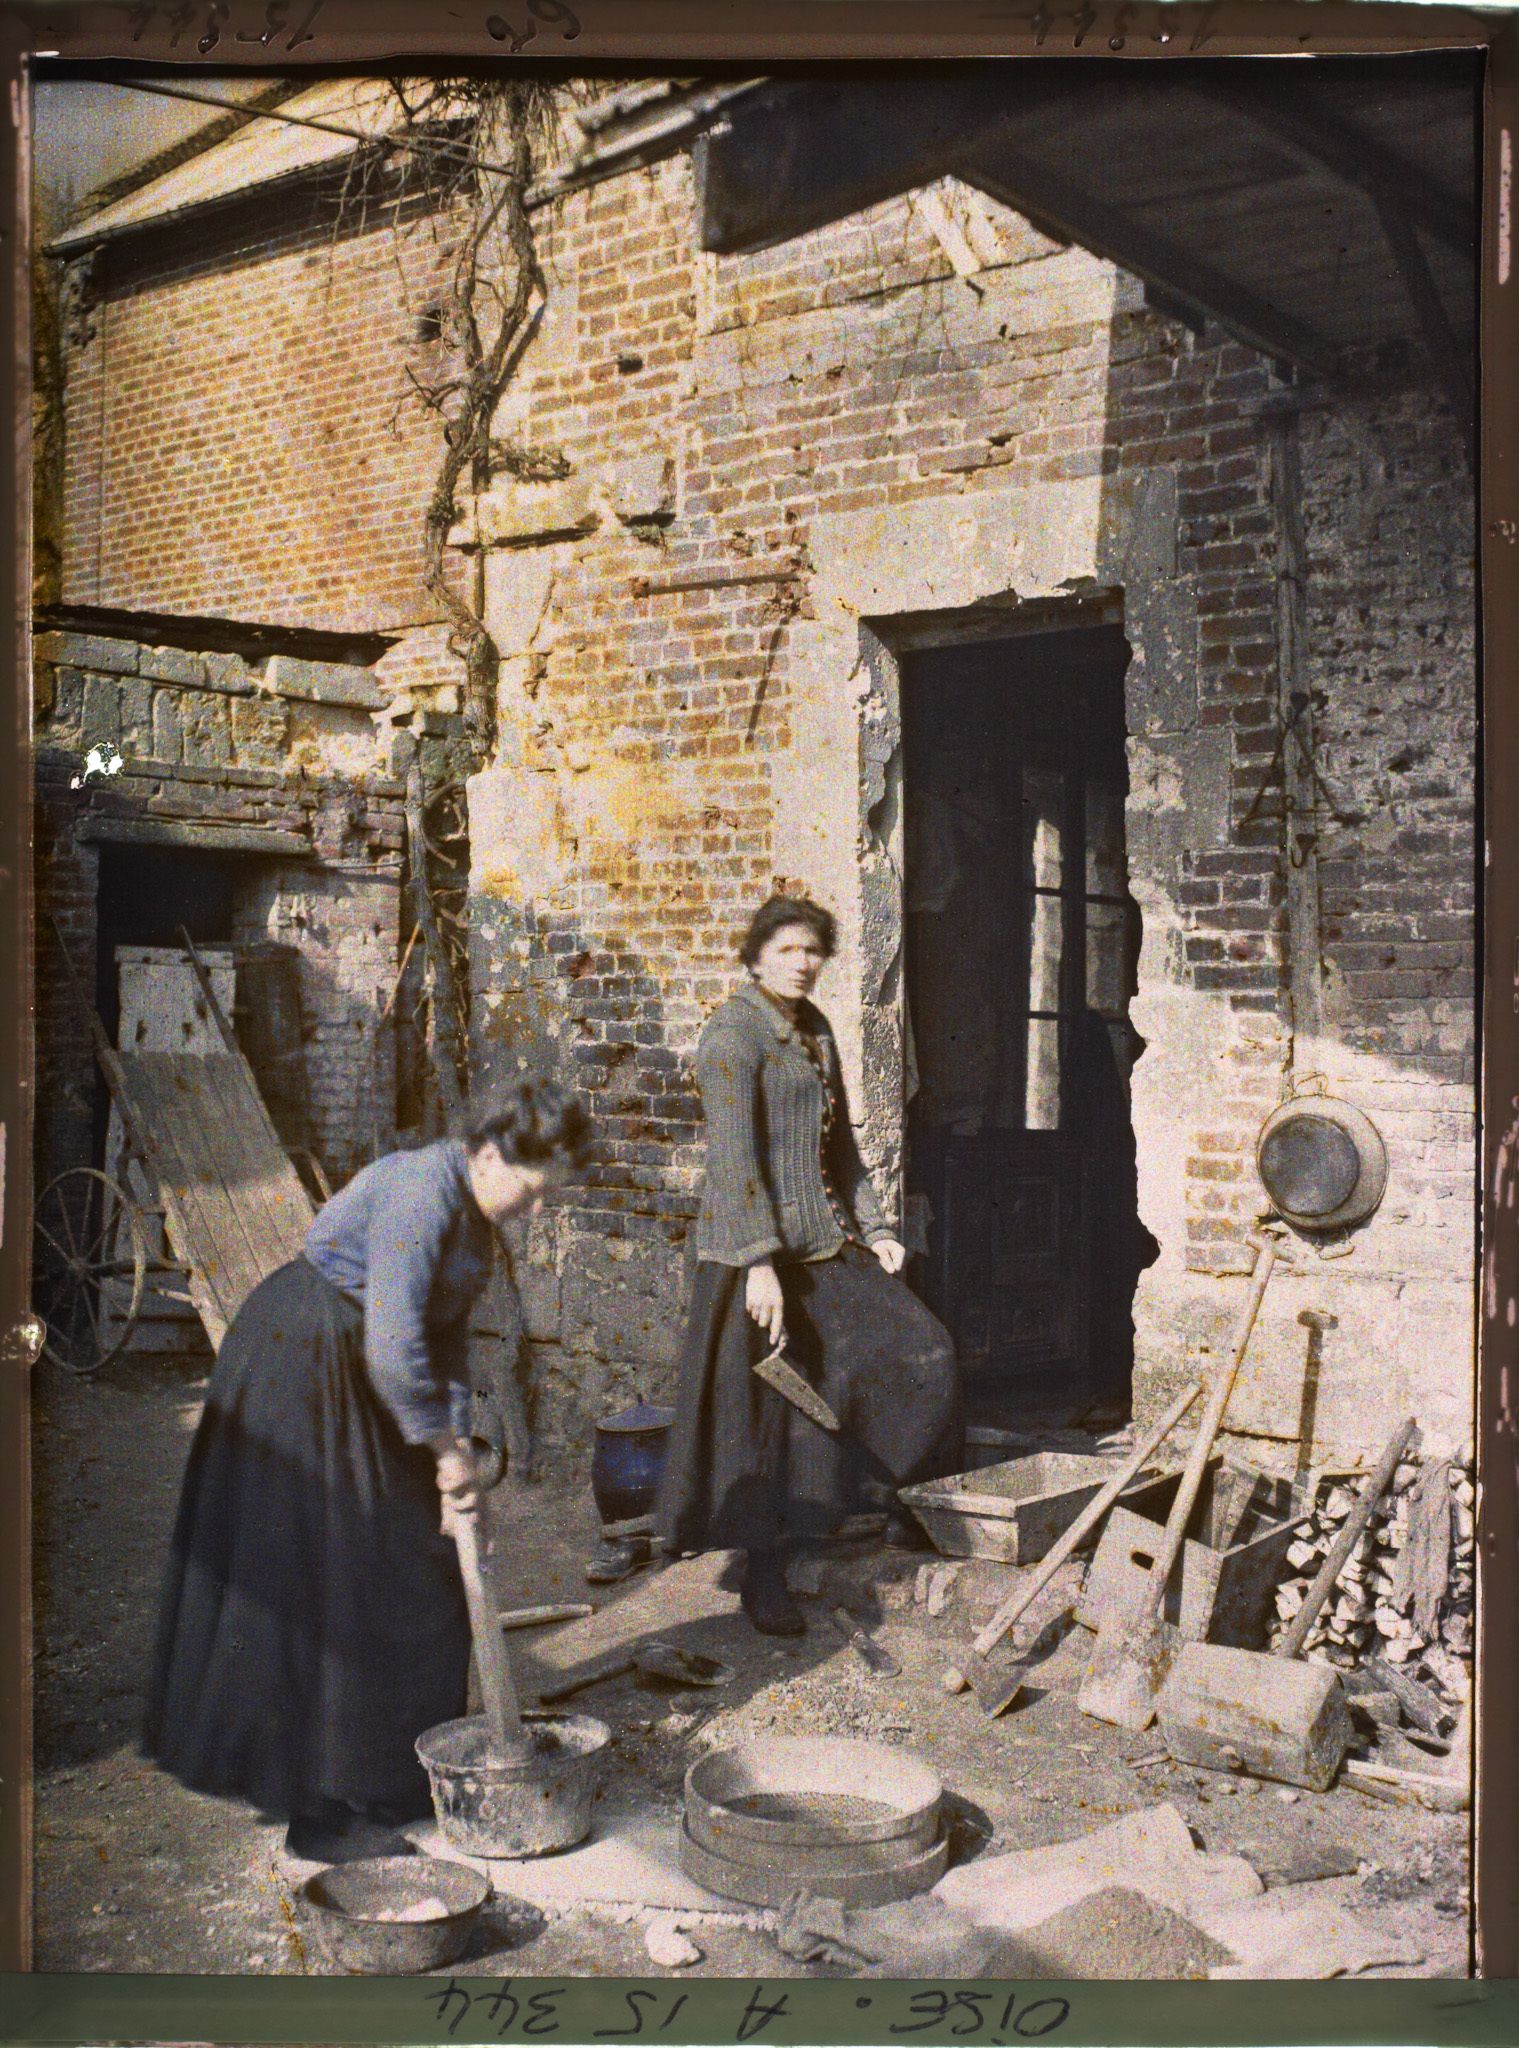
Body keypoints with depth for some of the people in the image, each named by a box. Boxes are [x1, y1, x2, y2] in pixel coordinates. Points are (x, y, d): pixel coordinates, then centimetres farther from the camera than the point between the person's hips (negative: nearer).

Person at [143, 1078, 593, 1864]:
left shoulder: (471, 1205, 6)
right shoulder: (420, 1193, -26)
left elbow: (447, 1328, 11)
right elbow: (394, 1347, -29)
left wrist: (457, 1439, 1)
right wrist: (445, 1446, -18)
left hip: (355, 1377, 10)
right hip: (298, 1364, -10)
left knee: (407, 1576, 13)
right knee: (320, 1579, -5)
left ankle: (393, 1766, 26)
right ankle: (322, 1811, 4)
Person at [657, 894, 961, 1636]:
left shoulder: (815, 1029, 14)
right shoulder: (732, 1034, -12)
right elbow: (734, 1157, -19)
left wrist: (873, 1226, 14)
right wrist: (758, 1263, -24)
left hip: (828, 1242, 8)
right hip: (760, 1250, -8)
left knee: (918, 1350, 7)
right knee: (767, 1409, -2)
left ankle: (904, 1504, 26)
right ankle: (763, 1576, 11)